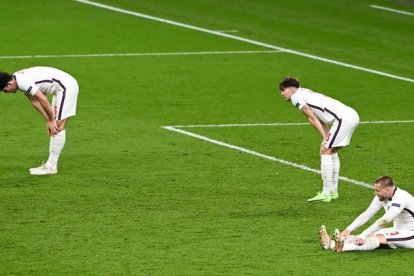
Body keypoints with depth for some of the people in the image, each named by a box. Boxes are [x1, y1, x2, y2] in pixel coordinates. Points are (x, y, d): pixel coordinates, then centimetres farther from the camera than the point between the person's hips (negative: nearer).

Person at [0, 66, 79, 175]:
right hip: (62, 87, 10)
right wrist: (48, 120, 4)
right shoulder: (21, 80, 8)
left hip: (67, 86, -10)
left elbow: (43, 99, -24)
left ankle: (51, 167, -9)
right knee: (55, 128, 11)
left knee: (58, 127, -9)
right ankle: (50, 164, 13)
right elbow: (35, 102, 11)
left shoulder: (23, 81, -23)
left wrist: (51, 120, -13)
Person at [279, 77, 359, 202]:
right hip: (352, 115, 10)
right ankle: (333, 191, 22)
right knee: (332, 151, 19)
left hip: (343, 118, -10)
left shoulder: (296, 97, 0)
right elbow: (320, 119, 18)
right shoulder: (306, 93, 27)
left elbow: (312, 118, -5)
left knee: (325, 151, -7)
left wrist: (325, 137, -5)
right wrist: (327, 136, 5)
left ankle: (326, 194, -9)